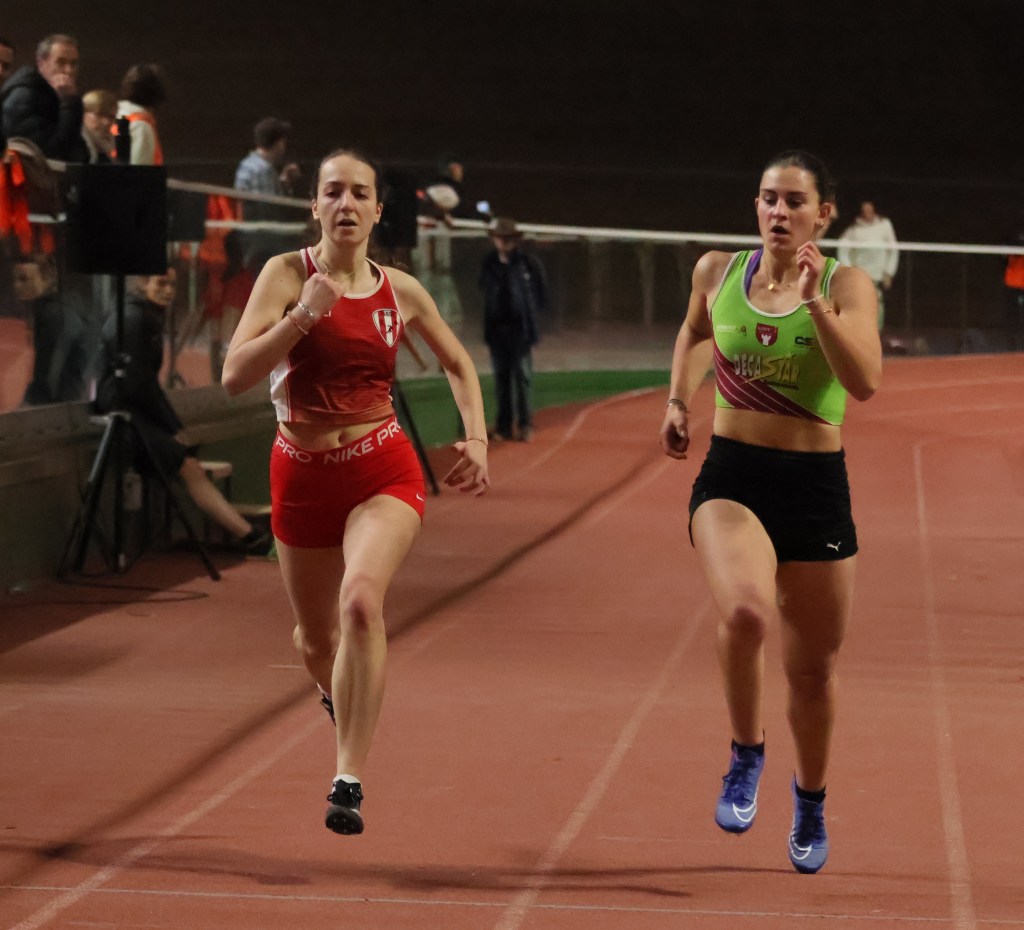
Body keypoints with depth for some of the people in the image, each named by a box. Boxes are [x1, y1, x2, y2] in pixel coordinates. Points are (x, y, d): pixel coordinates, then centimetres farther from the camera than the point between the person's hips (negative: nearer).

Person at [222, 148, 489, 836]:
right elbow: (236, 375, -16)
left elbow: (458, 364, 20)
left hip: (382, 470, -1)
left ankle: (350, 780, -27)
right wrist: (303, 315, -26)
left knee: (362, 600, -29)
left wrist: (477, 439, 7)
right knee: (316, 639, 14)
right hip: (302, 474, 1)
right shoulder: (288, 274, -5)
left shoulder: (400, 290, 2)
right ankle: (340, 697, 54)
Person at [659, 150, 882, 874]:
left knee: (813, 667, 10)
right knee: (745, 610, -30)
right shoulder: (717, 272, 3)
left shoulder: (847, 285, -6)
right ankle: (746, 757, -6)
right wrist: (680, 399, 12)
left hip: (816, 487, 0)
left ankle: (810, 799, 38)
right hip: (731, 479, 0)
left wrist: (814, 303, -29)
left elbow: (864, 382, -22)